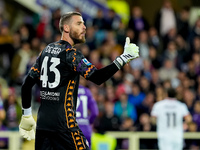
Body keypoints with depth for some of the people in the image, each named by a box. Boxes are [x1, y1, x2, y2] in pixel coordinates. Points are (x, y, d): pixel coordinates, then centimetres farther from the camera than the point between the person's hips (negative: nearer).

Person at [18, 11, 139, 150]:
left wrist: (26, 116, 24)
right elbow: (97, 77, -20)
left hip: (42, 122, 8)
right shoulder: (70, 53, -9)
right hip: (62, 123, -8)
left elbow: (27, 84, 16)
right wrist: (124, 58, -18)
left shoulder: (46, 50, 14)